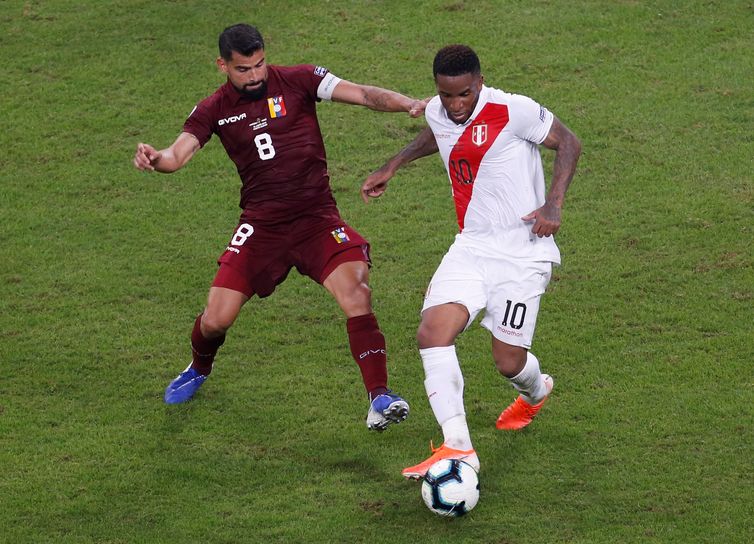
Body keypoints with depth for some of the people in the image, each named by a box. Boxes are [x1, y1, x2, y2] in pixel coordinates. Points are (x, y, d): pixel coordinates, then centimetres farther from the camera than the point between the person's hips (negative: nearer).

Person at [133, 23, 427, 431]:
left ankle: (379, 398, -18)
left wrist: (410, 104, -26)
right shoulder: (215, 110, 3)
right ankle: (198, 371, 32)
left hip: (317, 218, -1)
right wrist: (155, 158, -34)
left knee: (355, 293, -24)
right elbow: (178, 154, -9)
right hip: (261, 225, 1)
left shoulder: (297, 80, -1)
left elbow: (363, 95, -9)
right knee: (216, 320, -3)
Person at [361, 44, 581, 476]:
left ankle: (536, 391, 39)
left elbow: (568, 143, -4)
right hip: (471, 247, 5)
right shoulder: (437, 113, 3)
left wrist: (553, 204, -14)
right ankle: (457, 447, -20)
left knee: (509, 360, -1)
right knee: (432, 333, -18)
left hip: (522, 251, -5)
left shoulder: (514, 111, -16)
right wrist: (393, 166, 27)